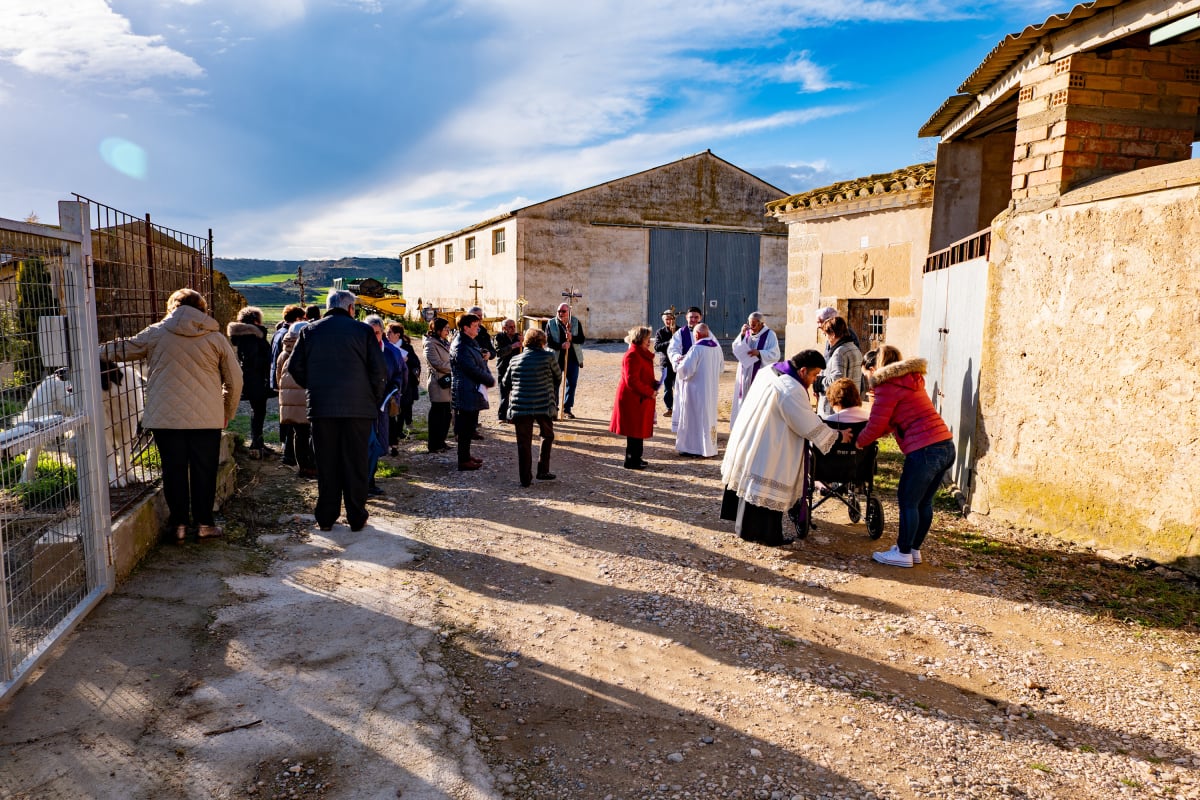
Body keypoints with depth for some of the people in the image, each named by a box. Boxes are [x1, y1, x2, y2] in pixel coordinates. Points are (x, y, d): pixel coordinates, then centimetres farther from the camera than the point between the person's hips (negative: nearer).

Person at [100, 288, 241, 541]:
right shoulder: (216, 338, 4)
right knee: (204, 470, 7)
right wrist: (227, 413, 16)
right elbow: (234, 380, 5)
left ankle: (178, 523, 16)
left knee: (174, 470, 9)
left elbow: (122, 349, 17)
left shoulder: (156, 333, 4)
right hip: (206, 418, 0)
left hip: (165, 417, 1)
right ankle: (204, 523, 13)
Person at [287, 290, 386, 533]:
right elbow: (379, 370, -5)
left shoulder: (310, 331, 6)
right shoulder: (363, 330, -1)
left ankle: (325, 518, 14)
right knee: (355, 463, 5)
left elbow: (295, 367, 7)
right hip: (358, 408, -2)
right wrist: (375, 398, 8)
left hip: (321, 408, 2)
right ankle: (356, 517, 10)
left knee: (326, 464, 9)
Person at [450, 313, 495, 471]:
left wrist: (488, 378, -1)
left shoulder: (470, 343, 16)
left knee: (469, 427, 17)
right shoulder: (461, 347, -17)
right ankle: (463, 460, 2)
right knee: (465, 427, -4)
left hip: (474, 391, 10)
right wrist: (491, 381, -9)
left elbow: (480, 363, 19)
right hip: (466, 393, -10)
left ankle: (466, 455, 26)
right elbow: (473, 369, -21)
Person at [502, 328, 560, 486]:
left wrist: (511, 398, 32)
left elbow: (505, 384, 14)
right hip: (544, 406, -2)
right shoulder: (548, 356, 0)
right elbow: (558, 376, 13)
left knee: (524, 443, 8)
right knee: (547, 436, 21)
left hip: (520, 407, 2)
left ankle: (525, 478, 11)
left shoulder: (515, 359, 9)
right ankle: (543, 471, 20)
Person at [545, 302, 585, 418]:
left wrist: (572, 338, -23)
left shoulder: (576, 323, 2)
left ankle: (567, 409, 19)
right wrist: (560, 346, -25)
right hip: (556, 358, -2)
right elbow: (548, 341, -9)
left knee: (572, 384, 7)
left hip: (573, 358, 2)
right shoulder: (551, 324, -2)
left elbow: (582, 339, -3)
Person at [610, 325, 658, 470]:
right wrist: (650, 392, -19)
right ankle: (631, 461, 6)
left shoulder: (642, 354, 14)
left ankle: (636, 458, 26)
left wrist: (654, 384, 3)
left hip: (641, 399, 10)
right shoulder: (632, 355, -19)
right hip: (633, 399, -10)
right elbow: (632, 380, -25)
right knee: (635, 431, -3)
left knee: (639, 429, 16)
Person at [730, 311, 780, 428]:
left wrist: (759, 353, -25)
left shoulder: (770, 335, -4)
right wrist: (742, 335, -11)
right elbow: (735, 350, 1)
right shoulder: (746, 333, 9)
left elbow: (775, 355, -11)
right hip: (745, 374, 5)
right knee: (744, 401, 7)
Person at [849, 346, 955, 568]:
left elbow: (876, 425, -5)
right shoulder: (911, 381, 22)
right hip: (945, 446, 9)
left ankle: (903, 553, 13)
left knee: (907, 501, 4)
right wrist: (859, 435, 22)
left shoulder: (889, 386, -7)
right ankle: (914, 549, 28)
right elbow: (890, 424, 24)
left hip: (924, 450, -9)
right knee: (924, 502, 17)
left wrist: (858, 442, 13)